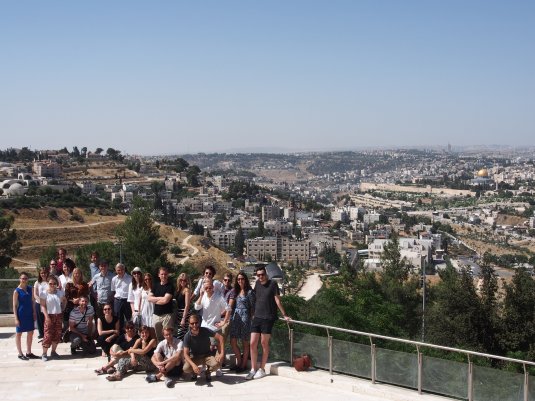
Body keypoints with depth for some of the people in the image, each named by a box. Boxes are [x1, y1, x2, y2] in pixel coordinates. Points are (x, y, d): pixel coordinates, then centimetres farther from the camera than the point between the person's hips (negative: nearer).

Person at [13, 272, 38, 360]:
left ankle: (29, 352, 22)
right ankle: (20, 354, 14)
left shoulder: (30, 289, 4)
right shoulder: (17, 291, -11)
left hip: (29, 314, 6)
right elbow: (14, 305, -10)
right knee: (19, 333, 6)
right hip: (21, 315, -6)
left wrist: (34, 313, 7)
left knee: (30, 333, 11)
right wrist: (16, 318, -14)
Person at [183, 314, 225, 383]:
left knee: (217, 364, -31)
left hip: (207, 355, 0)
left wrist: (222, 354, -23)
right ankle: (194, 372, 9)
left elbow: (220, 337, -14)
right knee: (186, 368, -31)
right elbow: (186, 354, -18)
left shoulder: (205, 331, -16)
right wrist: (193, 365, -35)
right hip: (194, 357, 0)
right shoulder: (187, 336, -17)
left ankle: (208, 372, 6)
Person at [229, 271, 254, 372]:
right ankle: (239, 361, 18)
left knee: (245, 342, 3)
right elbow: (231, 305, 10)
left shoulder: (249, 291, -1)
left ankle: (243, 364, 13)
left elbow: (252, 306, -2)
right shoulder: (235, 291, 12)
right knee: (233, 342, 1)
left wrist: (252, 318, -6)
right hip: (235, 317, 5)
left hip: (245, 317, -5)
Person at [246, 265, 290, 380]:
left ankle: (262, 369, 13)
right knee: (253, 343, 1)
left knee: (264, 343, 2)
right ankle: (253, 370, 9)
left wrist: (284, 315, -6)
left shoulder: (272, 284, -7)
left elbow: (277, 301, -6)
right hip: (257, 317, 5)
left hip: (268, 318, -5)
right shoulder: (257, 284, 8)